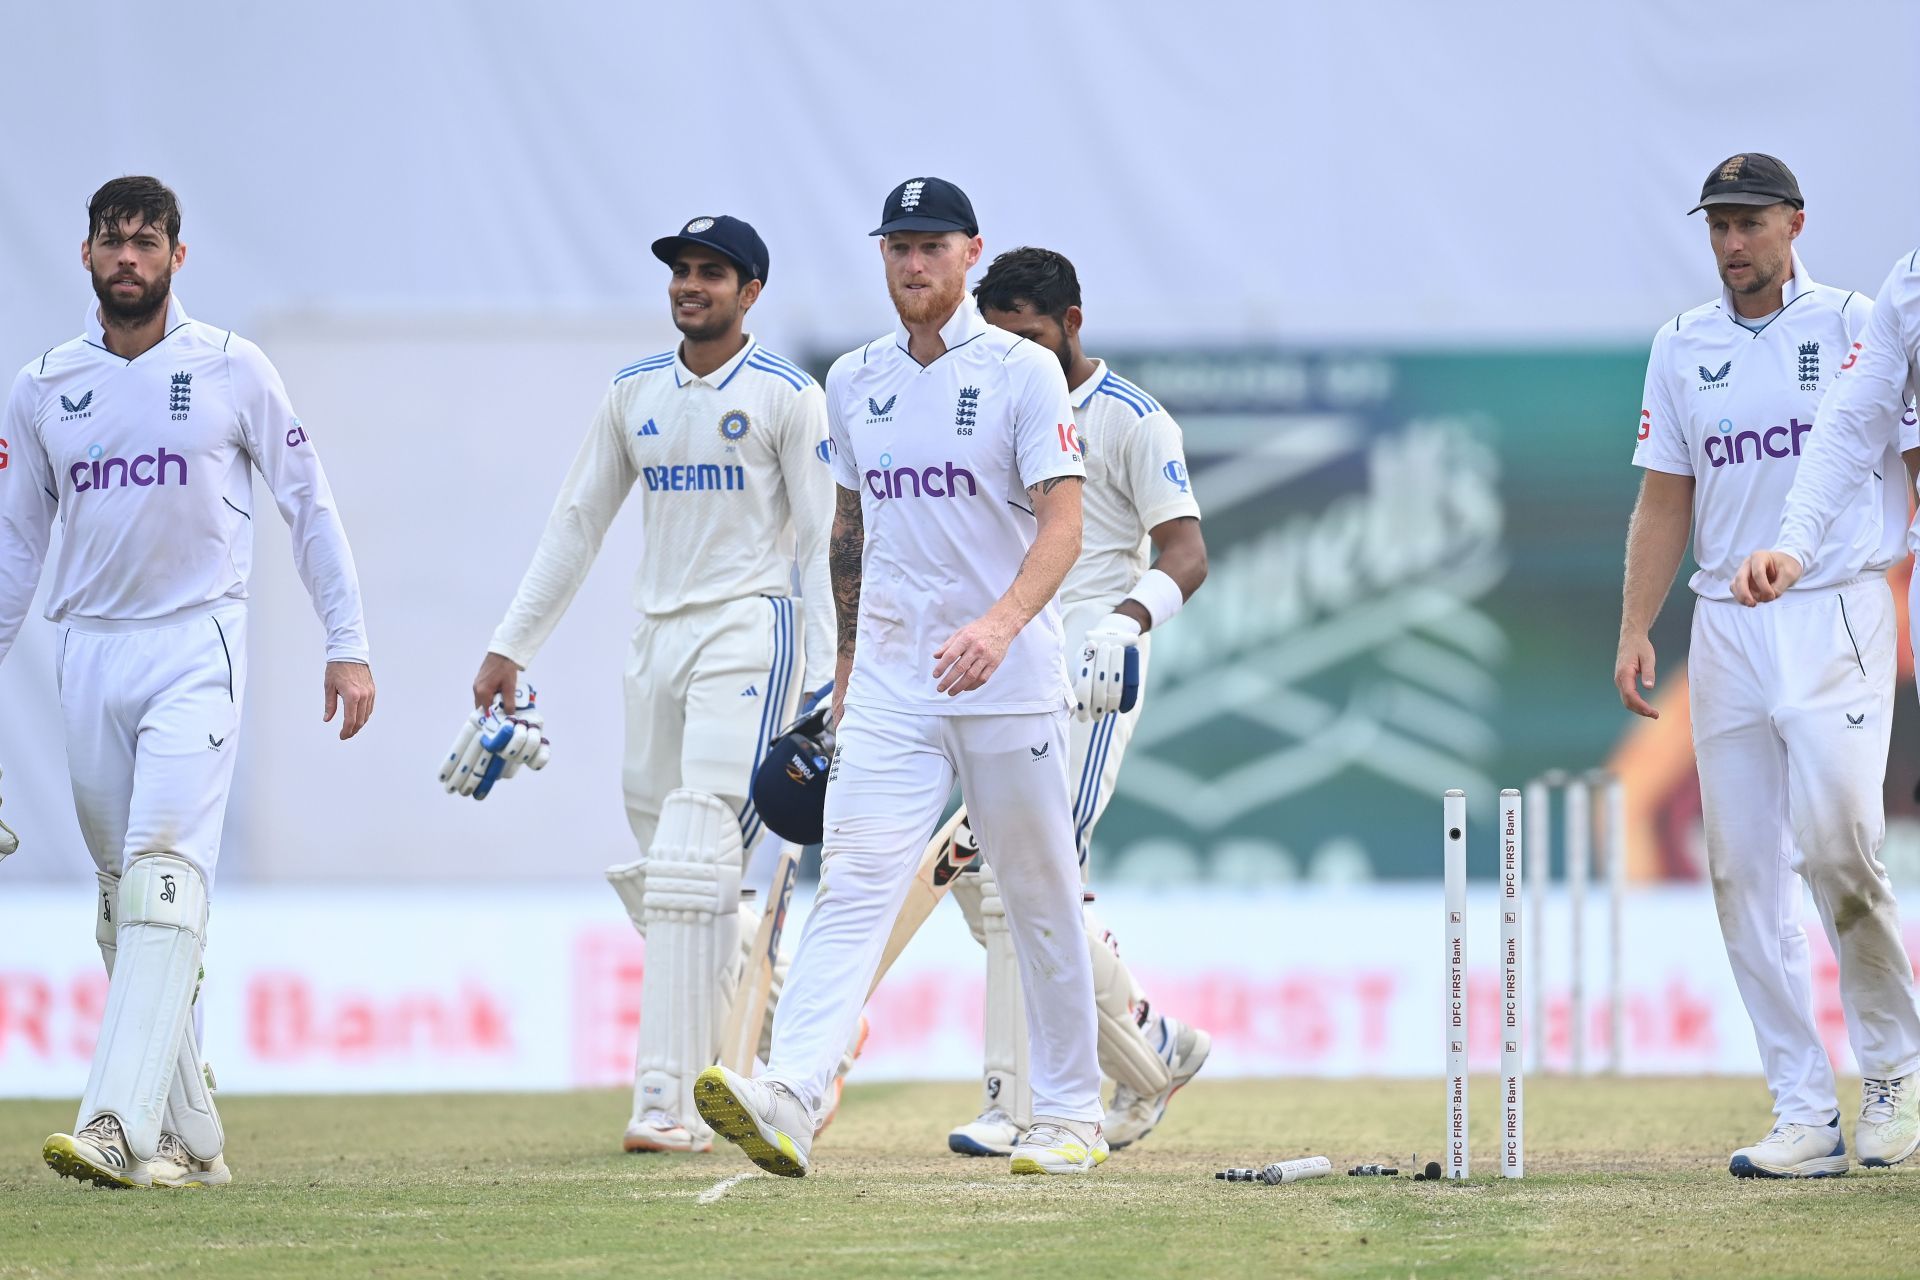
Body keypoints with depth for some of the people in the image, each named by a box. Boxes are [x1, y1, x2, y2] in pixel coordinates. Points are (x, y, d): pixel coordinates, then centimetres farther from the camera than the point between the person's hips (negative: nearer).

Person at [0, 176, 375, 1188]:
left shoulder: (232, 370, 1)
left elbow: (308, 504, 5)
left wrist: (347, 642, -1)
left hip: (195, 648, -4)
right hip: (89, 652, 4)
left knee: (165, 874, -19)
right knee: (122, 901, 5)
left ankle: (121, 1127, -32)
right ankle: (191, 1140, 12)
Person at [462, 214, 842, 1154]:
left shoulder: (788, 396, -3)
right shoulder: (635, 394, 13)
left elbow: (825, 543, -5)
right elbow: (577, 523, 17)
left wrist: (826, 684, -12)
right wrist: (511, 645, 12)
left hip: (751, 628, -6)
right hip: (658, 640, 6)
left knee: (695, 859, -17)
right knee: (657, 866, 6)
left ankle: (669, 1100, -22)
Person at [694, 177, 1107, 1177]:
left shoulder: (1023, 372, -5)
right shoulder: (853, 382, 11)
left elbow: (1062, 526, -14)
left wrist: (1001, 621, -31)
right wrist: (848, 662, 21)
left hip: (1009, 680, -3)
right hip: (891, 683, 3)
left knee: (1041, 897, 6)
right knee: (854, 881, -12)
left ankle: (1070, 1114, 18)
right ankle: (786, 1101, -28)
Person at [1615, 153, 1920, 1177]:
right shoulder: (1682, 350, 13)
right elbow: (1665, 499, 15)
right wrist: (1634, 630, 5)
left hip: (1837, 619, -5)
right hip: (1726, 625, 5)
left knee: (1834, 845, -18)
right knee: (1741, 866, -1)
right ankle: (1805, 1117, 2)